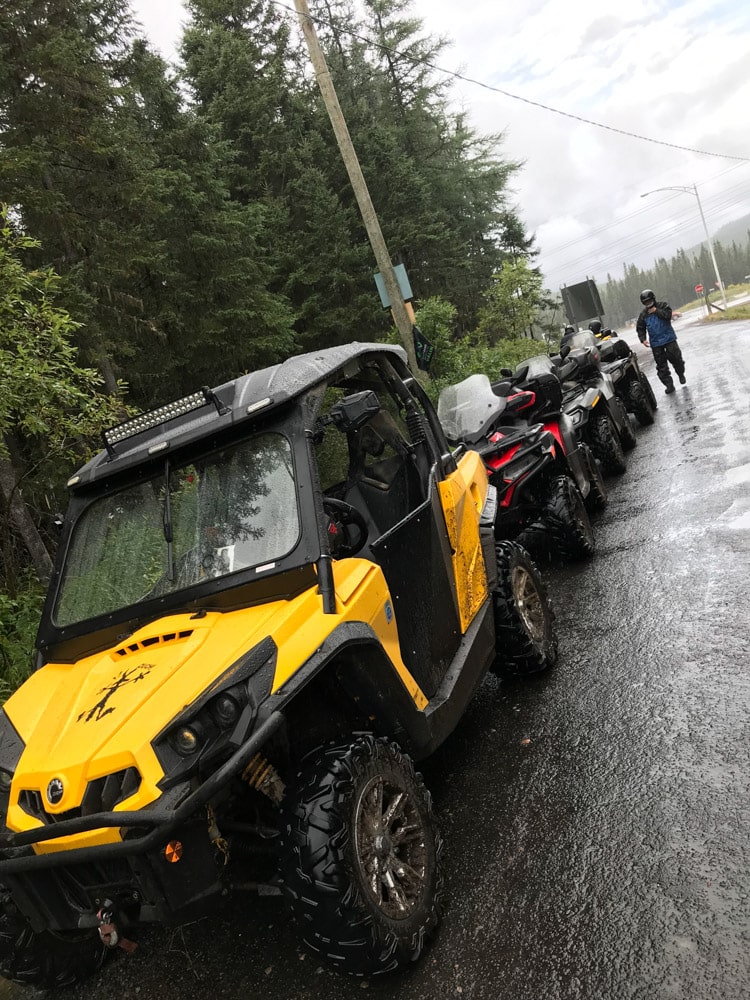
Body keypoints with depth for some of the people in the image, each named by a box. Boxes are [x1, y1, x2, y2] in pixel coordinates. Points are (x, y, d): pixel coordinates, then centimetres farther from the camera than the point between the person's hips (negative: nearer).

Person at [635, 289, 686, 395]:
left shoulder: (663, 306, 0)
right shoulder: (643, 313, 5)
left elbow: (668, 315, -17)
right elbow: (640, 328, 9)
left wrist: (656, 311, -18)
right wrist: (643, 339, -4)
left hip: (669, 338, -2)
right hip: (655, 343, 2)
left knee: (675, 358, -1)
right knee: (661, 365, 0)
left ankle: (681, 374, 29)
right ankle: (669, 384, 6)